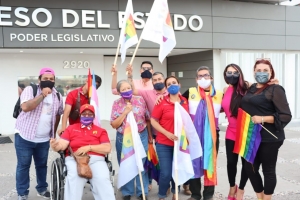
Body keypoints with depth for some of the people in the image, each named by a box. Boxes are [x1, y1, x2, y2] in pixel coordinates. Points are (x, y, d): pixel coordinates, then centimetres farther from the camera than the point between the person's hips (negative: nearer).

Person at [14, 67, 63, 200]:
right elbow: (25, 107, -27)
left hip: (44, 139, 4)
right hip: (24, 136, -4)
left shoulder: (57, 96, 4)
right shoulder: (30, 90, -10)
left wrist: (53, 133, 14)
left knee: (42, 165, 15)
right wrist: (42, 95, -27)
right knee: (23, 165, 4)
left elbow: (58, 115, 15)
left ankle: (42, 189, 32)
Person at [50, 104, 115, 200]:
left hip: (96, 159, 0)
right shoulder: (71, 128, 20)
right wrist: (55, 145, -19)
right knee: (74, 177, -33)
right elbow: (62, 145, 6)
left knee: (102, 179, -29)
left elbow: (107, 148, 4)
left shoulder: (101, 130, 18)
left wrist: (89, 147, -7)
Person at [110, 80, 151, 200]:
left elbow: (147, 119, 3)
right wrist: (125, 112, -16)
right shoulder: (116, 104, -3)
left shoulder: (140, 100, -3)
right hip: (123, 139, 1)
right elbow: (114, 125, -6)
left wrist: (149, 135, 6)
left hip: (141, 137, 0)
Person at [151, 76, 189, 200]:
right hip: (164, 144, -3)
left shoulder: (185, 101, 3)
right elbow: (153, 121, -7)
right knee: (166, 173, -3)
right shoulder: (162, 102, -8)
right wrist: (167, 133, -16)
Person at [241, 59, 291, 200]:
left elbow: (286, 116, -15)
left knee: (268, 170, 8)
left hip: (269, 138, -7)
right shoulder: (251, 88, 11)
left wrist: (263, 119, -21)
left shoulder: (275, 89, -9)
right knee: (250, 168, 12)